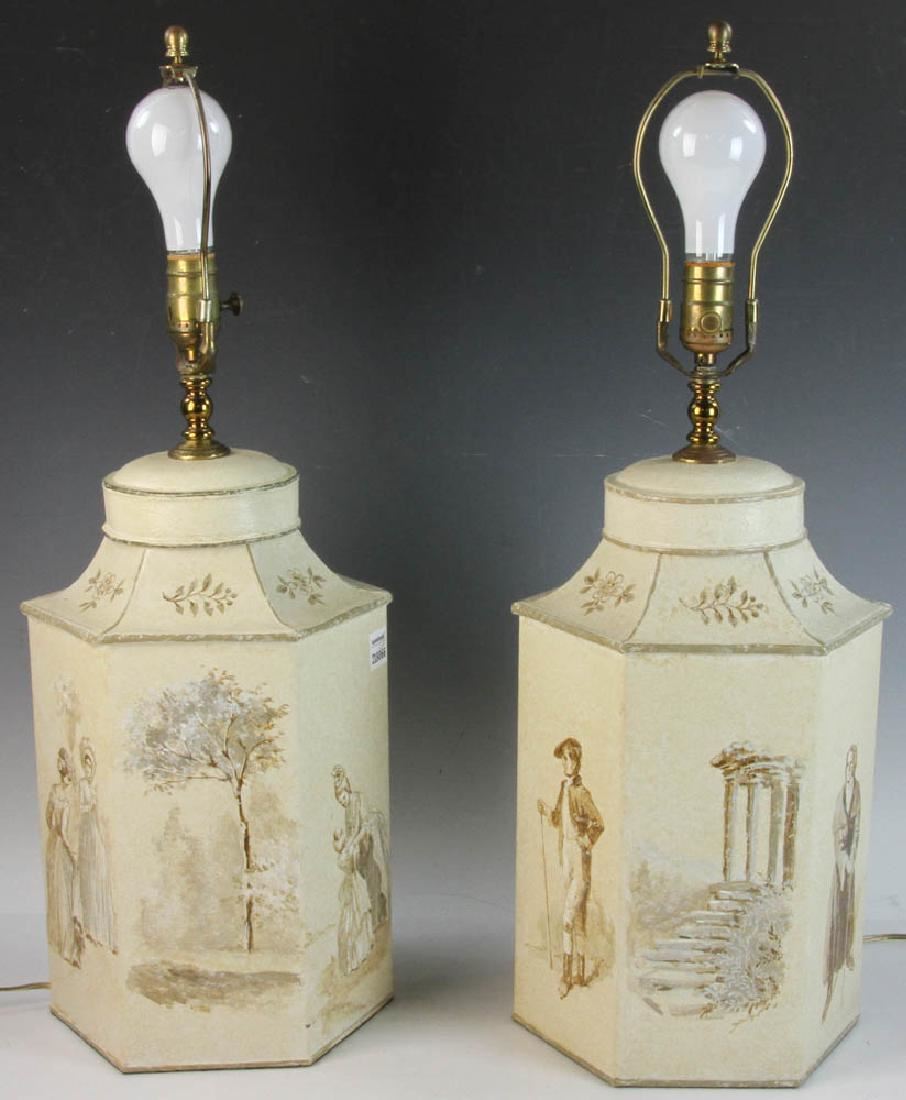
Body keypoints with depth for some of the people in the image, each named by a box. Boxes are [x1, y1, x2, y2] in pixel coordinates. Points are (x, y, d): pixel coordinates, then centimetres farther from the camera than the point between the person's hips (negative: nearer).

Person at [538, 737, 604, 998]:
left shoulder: (581, 792, -13)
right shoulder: (564, 789, 11)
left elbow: (599, 823, -15)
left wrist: (587, 842, -14)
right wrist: (547, 811, 6)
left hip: (580, 860, -9)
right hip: (565, 858, 9)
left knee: (570, 916, -11)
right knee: (575, 917, 13)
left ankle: (567, 975, -8)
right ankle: (578, 973, 21)